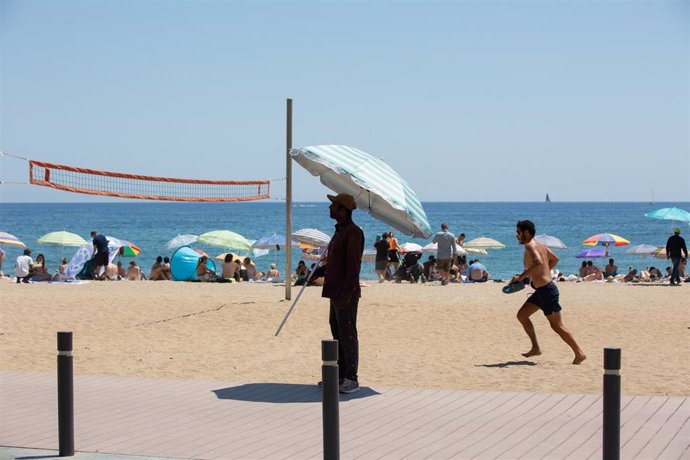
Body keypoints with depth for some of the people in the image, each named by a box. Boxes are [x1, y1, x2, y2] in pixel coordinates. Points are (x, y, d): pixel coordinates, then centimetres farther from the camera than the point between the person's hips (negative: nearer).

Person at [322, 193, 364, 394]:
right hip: (336, 292, 10)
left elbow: (353, 266, -21)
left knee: (347, 334, -8)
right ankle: (341, 375, 21)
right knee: (337, 332, 14)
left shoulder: (353, 232, -15)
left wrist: (346, 294, -24)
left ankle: (352, 379, -4)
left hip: (346, 293, -10)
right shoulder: (340, 231, 17)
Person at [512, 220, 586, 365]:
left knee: (557, 326, -3)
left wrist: (522, 276, -28)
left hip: (547, 290, -10)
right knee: (521, 315, 13)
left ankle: (579, 354, 4)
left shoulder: (530, 246, -16)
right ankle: (535, 348, 16)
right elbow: (555, 259, 24)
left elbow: (538, 263, -34)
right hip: (542, 289, 10)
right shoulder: (539, 245, 13)